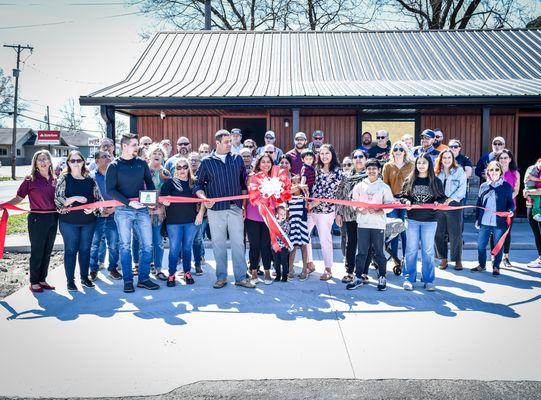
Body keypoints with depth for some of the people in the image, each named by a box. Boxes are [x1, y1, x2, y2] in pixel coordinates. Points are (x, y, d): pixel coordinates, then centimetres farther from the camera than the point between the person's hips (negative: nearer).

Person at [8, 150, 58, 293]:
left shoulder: (54, 180, 7)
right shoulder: (30, 180, -5)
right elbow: (18, 198, -6)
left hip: (53, 218, 5)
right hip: (37, 219, -5)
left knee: (47, 251, 12)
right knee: (37, 251, 2)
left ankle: (42, 280, 24)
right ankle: (34, 282, 13)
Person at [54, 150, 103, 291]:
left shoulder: (90, 179, 6)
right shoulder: (64, 179, -1)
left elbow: (99, 199, 7)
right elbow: (58, 199, -9)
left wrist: (93, 208, -13)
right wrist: (75, 198, -21)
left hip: (88, 220, 3)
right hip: (69, 221, -3)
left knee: (85, 249, 9)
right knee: (70, 250, 3)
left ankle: (85, 278, 22)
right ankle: (70, 280, 12)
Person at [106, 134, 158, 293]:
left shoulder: (142, 164, 9)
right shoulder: (114, 166, -3)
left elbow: (150, 183, 16)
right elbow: (110, 190, -8)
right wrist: (129, 202, -18)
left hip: (142, 209, 3)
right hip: (123, 210, -3)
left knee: (147, 245, 3)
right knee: (125, 246, 5)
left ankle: (143, 278, 14)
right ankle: (128, 280, 14)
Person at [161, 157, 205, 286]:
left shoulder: (194, 183, 8)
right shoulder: (171, 182, 2)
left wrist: (201, 213, 0)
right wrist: (165, 201, -24)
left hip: (191, 221, 2)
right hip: (174, 221, -2)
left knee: (187, 248, 10)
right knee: (174, 249, -1)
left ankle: (187, 272, 23)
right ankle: (171, 274, 12)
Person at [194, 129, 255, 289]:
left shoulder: (237, 159, 9)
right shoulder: (206, 162, 3)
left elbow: (244, 182, 14)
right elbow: (198, 185, 5)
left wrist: (244, 201, 9)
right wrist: (203, 197, -13)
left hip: (235, 208, 1)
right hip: (215, 210, -1)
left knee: (238, 243, 1)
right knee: (218, 244, 5)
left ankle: (241, 277, 8)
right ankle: (221, 277, 17)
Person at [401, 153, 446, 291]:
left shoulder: (436, 181, 1)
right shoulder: (410, 180, 3)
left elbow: (442, 197, 5)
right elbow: (403, 196, 7)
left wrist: (438, 203, -16)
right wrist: (406, 201, -14)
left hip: (430, 221, 0)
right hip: (412, 220, 1)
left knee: (428, 250, 7)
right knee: (411, 250, 5)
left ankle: (428, 280, 16)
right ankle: (409, 279, 13)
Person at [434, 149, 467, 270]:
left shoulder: (459, 171, 2)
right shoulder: (437, 172, 11)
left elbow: (462, 189, -6)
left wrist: (450, 199, -15)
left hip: (454, 205, -3)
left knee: (455, 234, -1)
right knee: (439, 233, 4)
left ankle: (458, 260, 10)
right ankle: (443, 259, 16)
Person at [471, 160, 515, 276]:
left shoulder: (507, 186, 0)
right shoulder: (483, 186, 7)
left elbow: (510, 202, 5)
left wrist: (511, 210, -16)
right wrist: (477, 219, 10)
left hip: (499, 223, -2)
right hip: (484, 223, 3)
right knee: (480, 245, 8)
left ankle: (496, 267, 22)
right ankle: (482, 265, 26)